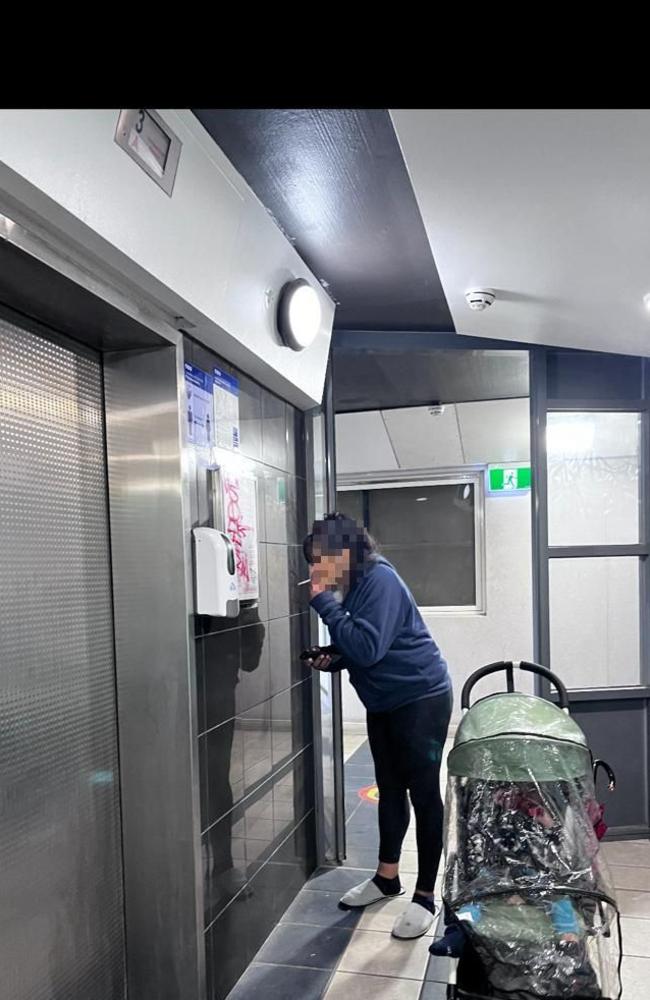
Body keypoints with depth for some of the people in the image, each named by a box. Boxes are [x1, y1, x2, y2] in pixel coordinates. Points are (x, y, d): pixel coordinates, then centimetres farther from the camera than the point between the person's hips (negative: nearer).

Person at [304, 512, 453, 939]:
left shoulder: (379, 581, -22)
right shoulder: (355, 584, 6)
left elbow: (368, 648, -30)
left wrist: (324, 602, -25)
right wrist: (333, 661, -1)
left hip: (421, 699, -9)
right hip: (384, 703, 9)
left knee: (424, 793, 1)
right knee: (390, 788, 19)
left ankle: (425, 896, 14)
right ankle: (387, 877, 34)